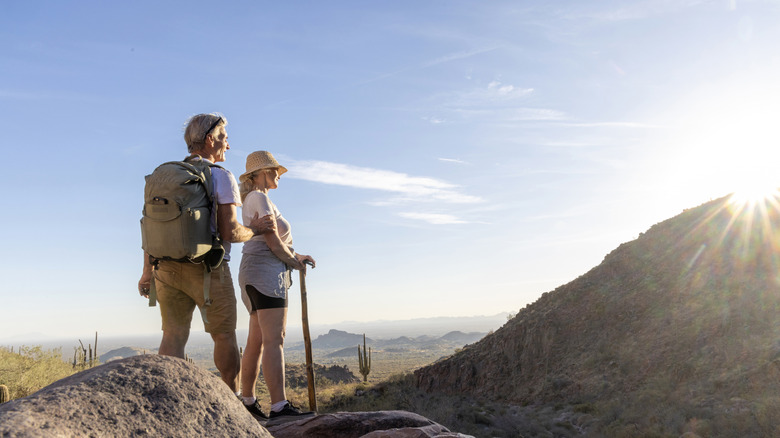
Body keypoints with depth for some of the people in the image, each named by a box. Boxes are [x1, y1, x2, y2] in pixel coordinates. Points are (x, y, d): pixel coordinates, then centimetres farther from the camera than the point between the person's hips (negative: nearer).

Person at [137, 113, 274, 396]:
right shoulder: (221, 176, -7)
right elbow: (230, 232, -15)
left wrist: (147, 271, 14)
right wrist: (253, 229, 5)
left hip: (167, 267, 5)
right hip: (207, 268, -5)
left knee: (173, 336, 4)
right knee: (224, 336, 10)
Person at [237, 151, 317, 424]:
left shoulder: (253, 201, 23)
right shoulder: (260, 198, -8)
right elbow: (273, 240, -15)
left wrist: (296, 256, 14)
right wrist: (294, 261, 0)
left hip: (255, 277, 11)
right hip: (266, 272, -11)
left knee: (256, 342, 13)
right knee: (274, 340, -18)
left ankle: (247, 402, 20)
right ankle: (279, 407, -23)